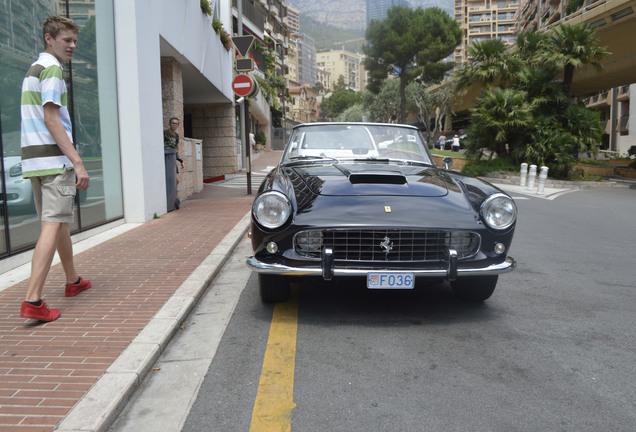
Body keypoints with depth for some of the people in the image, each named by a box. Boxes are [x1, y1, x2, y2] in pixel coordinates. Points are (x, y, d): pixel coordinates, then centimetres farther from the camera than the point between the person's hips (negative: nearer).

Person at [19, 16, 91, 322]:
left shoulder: (33, 69, 23)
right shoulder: (51, 68, -7)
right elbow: (51, 119, -17)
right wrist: (77, 162, -20)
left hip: (33, 159, 10)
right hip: (55, 159, -10)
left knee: (59, 221, 18)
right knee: (53, 225, -12)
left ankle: (73, 281, 31)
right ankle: (32, 300, -16)